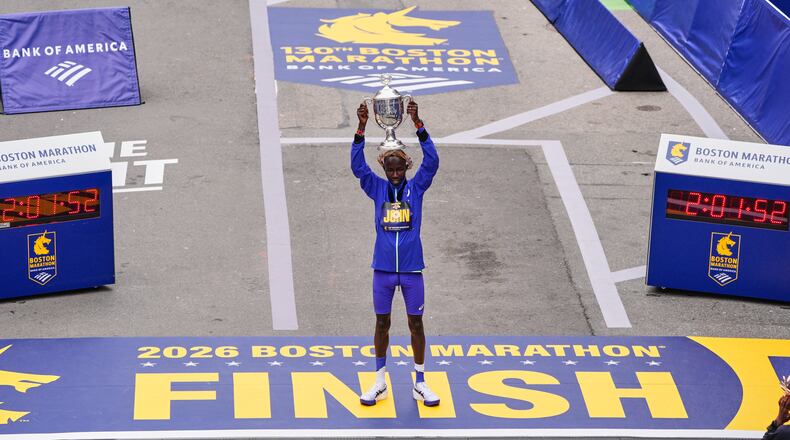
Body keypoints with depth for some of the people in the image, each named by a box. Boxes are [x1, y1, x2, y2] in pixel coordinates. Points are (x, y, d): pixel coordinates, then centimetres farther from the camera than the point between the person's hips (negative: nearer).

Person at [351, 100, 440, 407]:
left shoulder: (416, 187, 1)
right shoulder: (377, 188, 3)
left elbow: (432, 161, -12)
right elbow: (357, 166, -9)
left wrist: (418, 125, -23)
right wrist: (361, 129, -22)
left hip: (411, 268, -1)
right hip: (383, 268, 1)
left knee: (416, 323, 5)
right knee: (382, 323, 9)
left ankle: (420, 384, 14)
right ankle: (380, 383, 19)